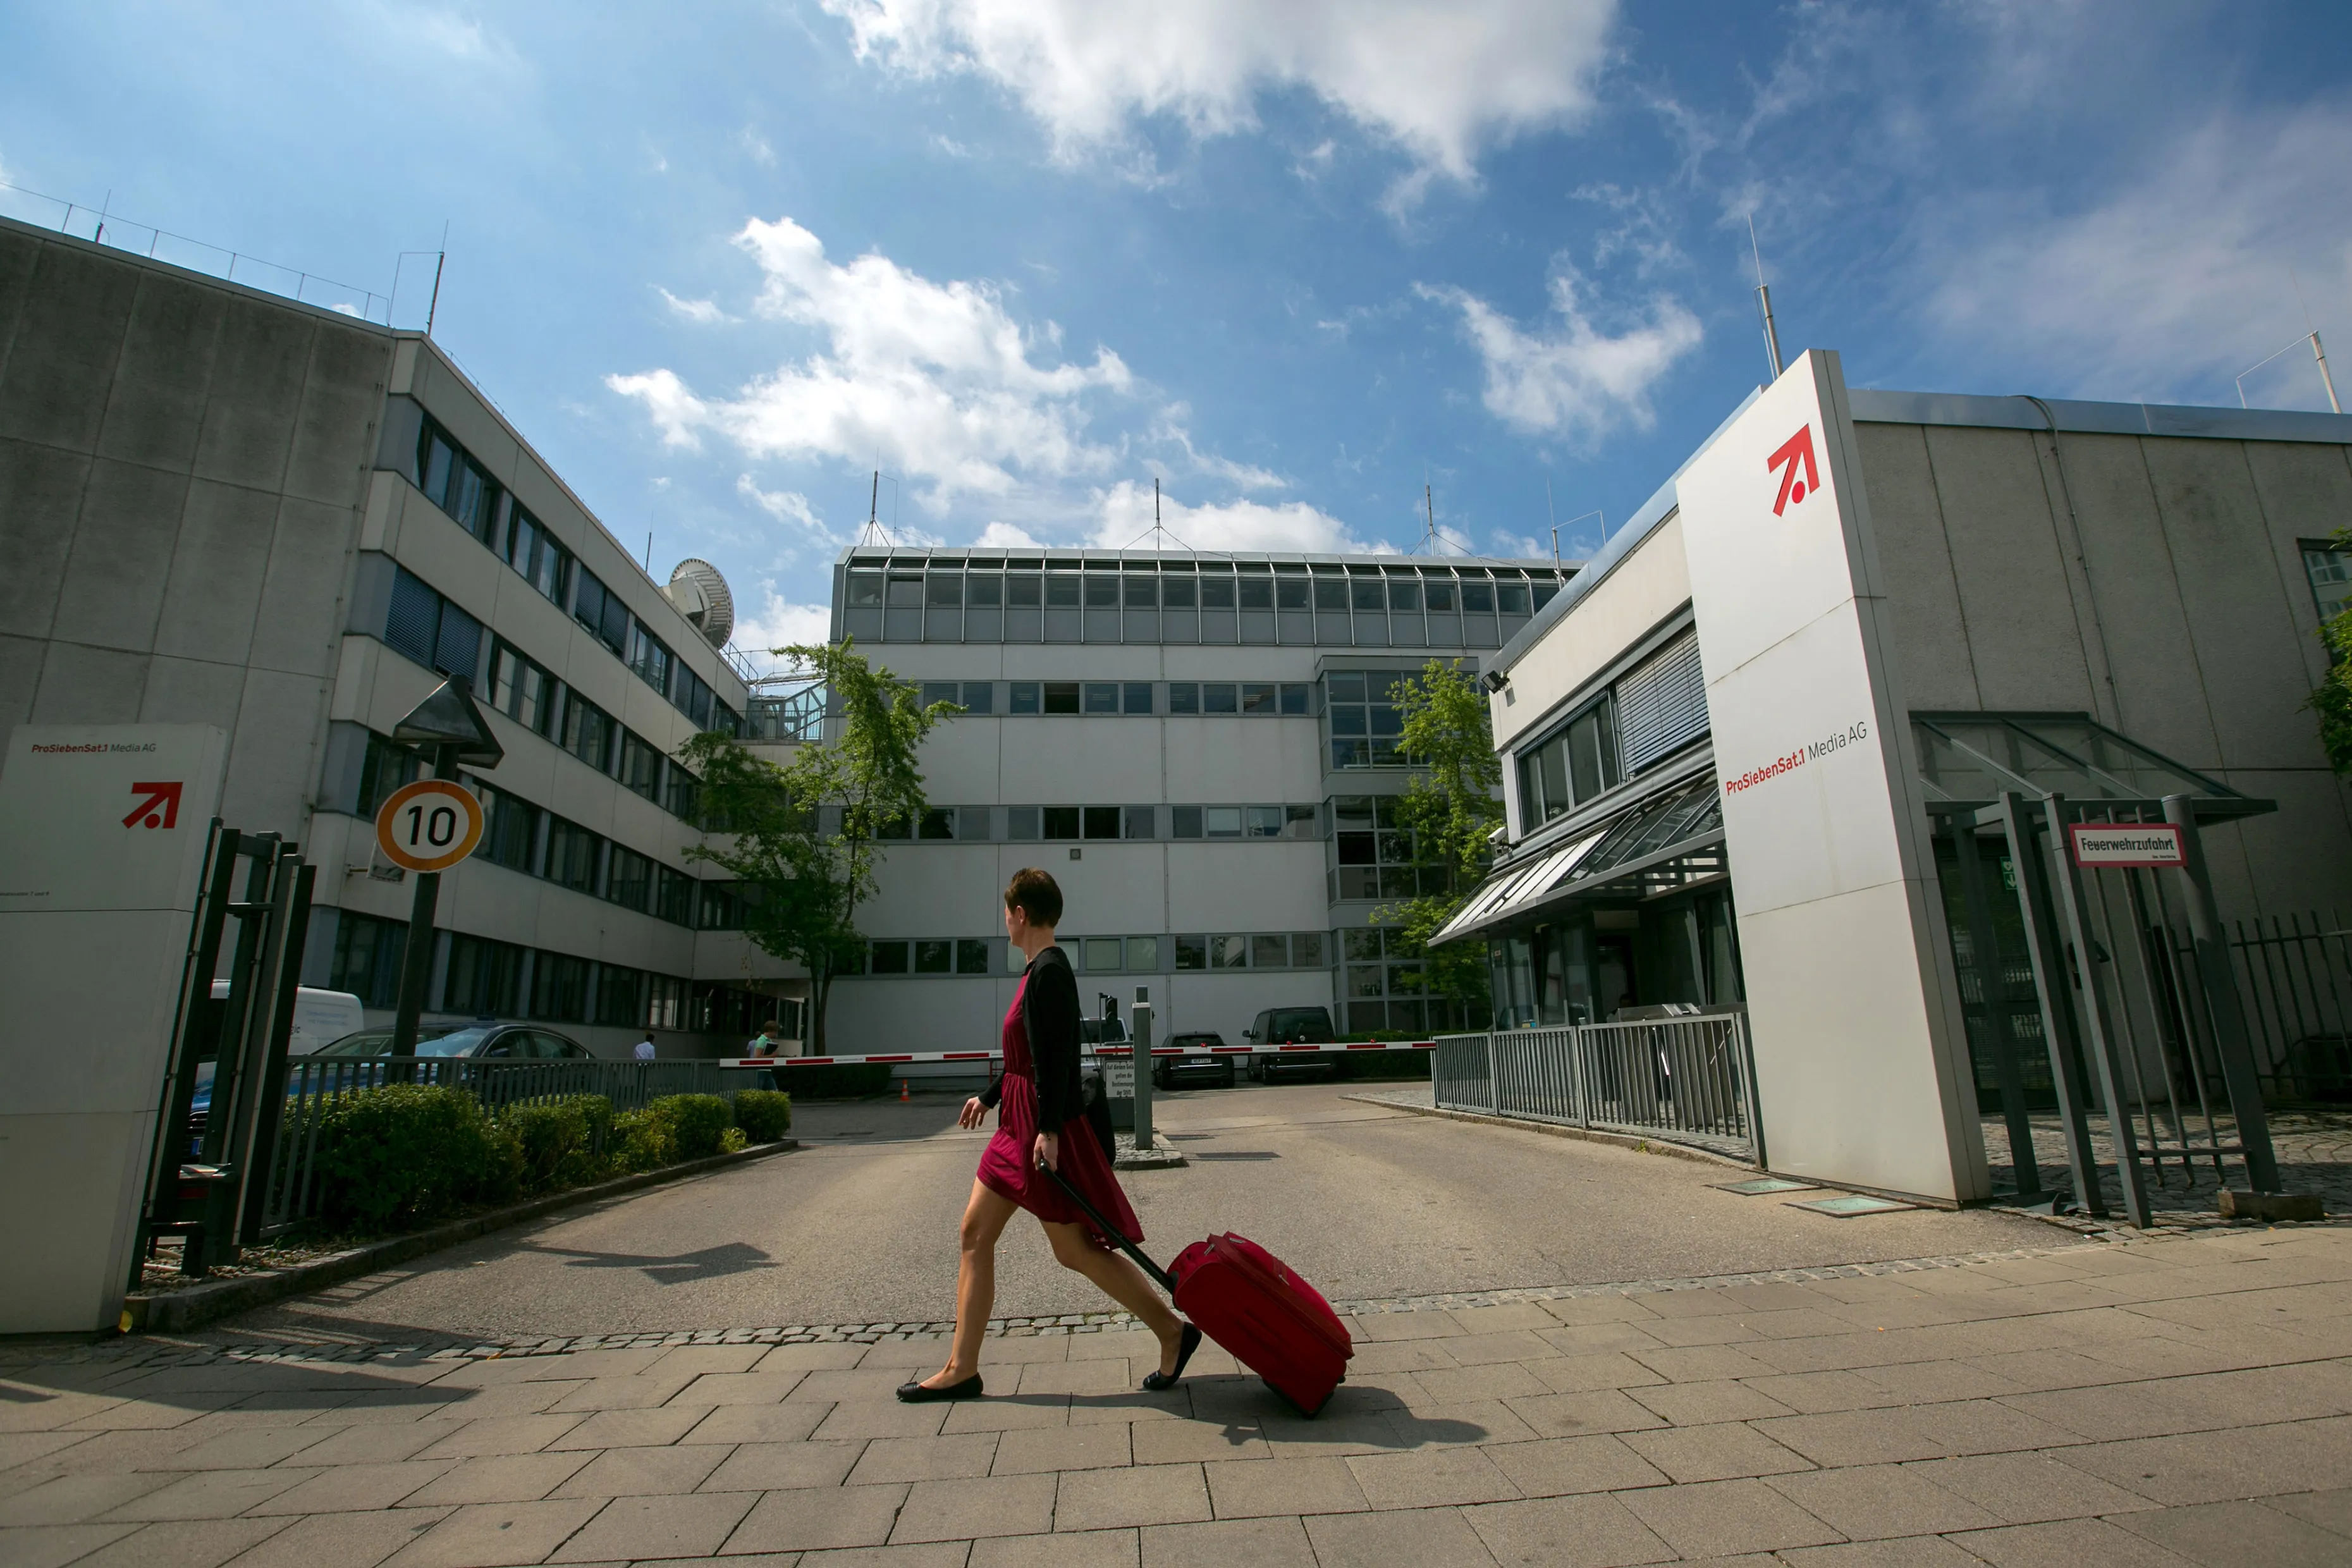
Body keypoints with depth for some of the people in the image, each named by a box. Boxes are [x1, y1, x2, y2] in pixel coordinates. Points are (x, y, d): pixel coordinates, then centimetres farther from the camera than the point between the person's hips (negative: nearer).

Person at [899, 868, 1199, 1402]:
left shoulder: (1049, 971, -17)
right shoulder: (1040, 969, 12)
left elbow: (1055, 1058, -24)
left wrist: (1049, 1129, -27)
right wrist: (989, 1097, 30)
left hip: (1045, 1128, -10)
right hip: (1019, 1123, 10)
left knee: (1074, 1248, -1)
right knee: (975, 1234, 12)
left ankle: (1172, 1332, 12)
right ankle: (961, 1369, 21)